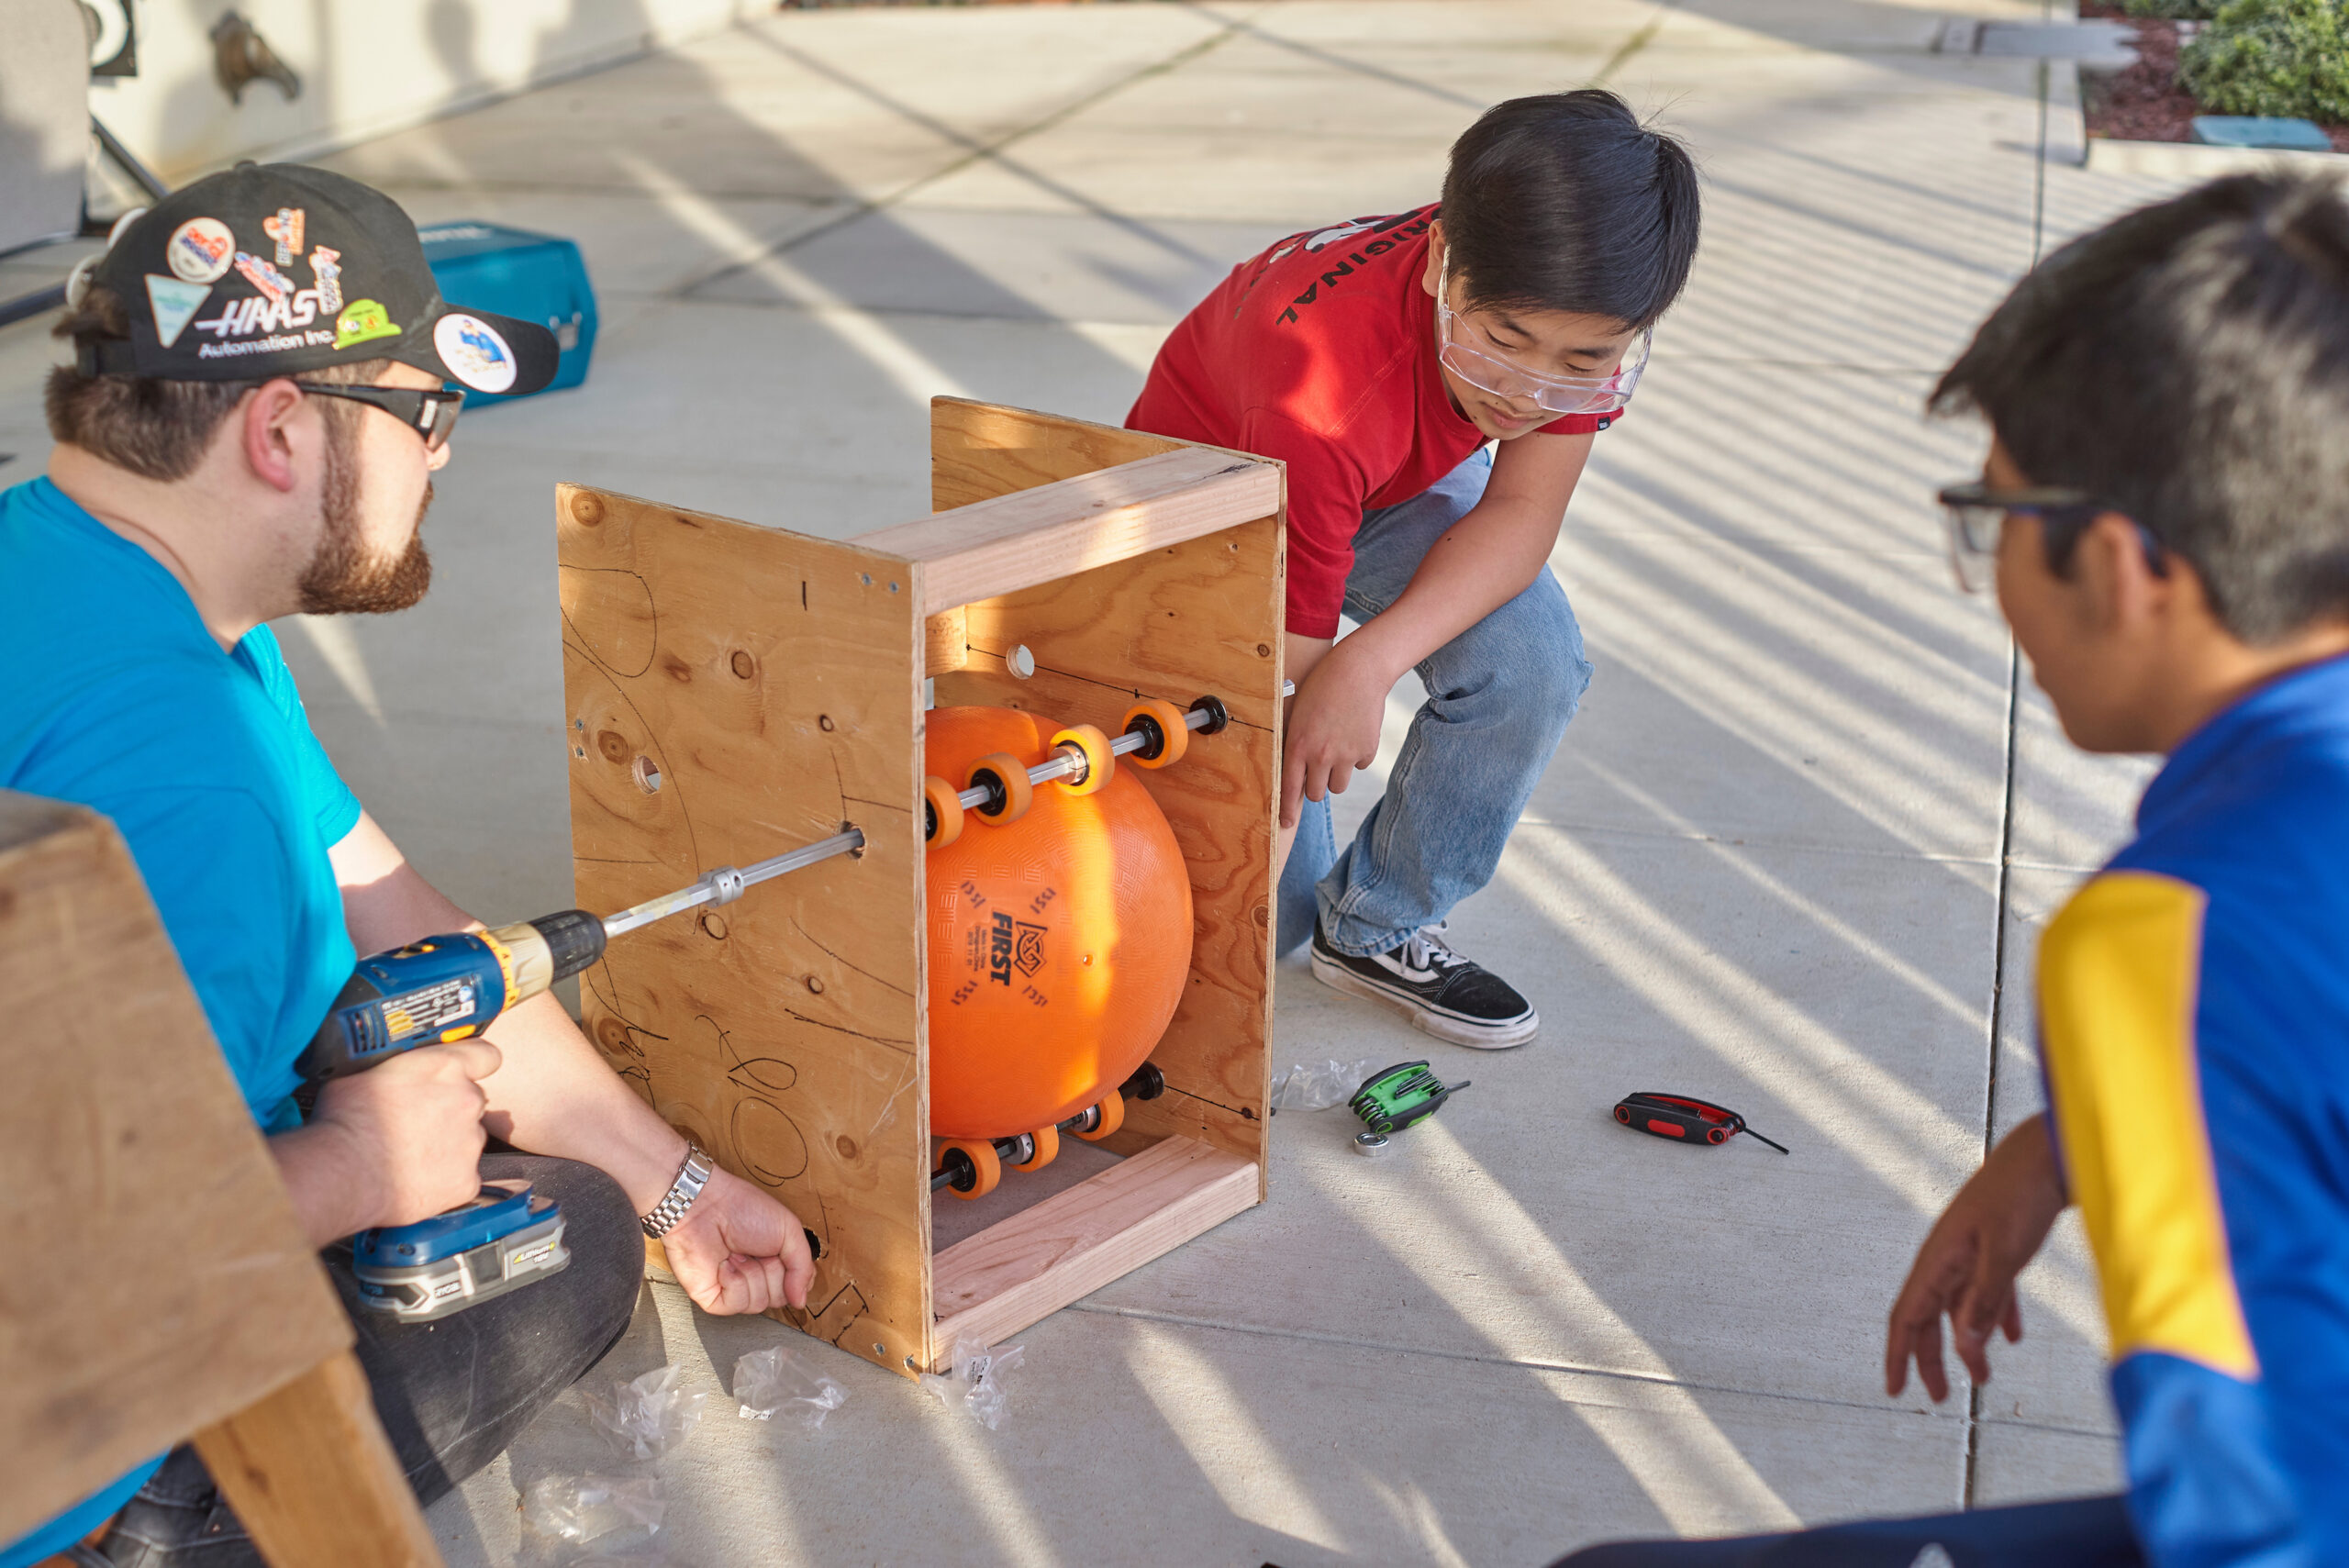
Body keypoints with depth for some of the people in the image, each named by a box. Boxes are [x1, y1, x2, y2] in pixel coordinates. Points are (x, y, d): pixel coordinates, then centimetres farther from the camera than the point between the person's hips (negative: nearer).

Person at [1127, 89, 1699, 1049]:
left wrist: (1376, 658, -41)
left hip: (1404, 484, 4)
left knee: (1533, 666, -27)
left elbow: (1521, 513, -23)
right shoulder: (1327, 394, -44)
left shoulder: (1575, 308, -30)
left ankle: (1377, 928, -2)